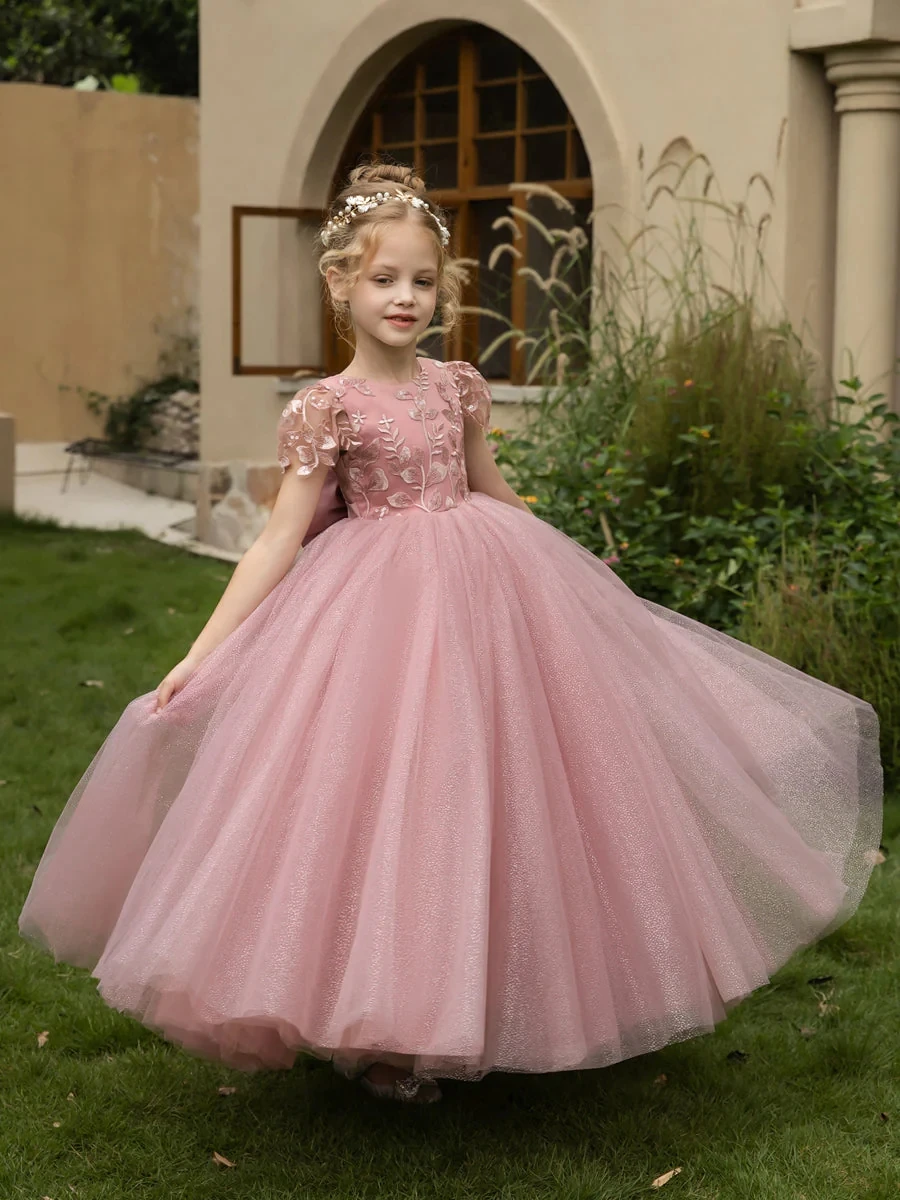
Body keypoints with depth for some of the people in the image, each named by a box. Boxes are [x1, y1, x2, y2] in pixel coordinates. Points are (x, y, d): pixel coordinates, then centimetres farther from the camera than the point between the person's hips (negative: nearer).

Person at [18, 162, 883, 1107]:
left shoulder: (458, 387, 5)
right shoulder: (325, 408, -8)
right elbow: (279, 541, -9)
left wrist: (571, 571, 30)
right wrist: (199, 658, -15)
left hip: (483, 599, 5)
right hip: (378, 613, -5)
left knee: (489, 797, 10)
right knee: (384, 808, -2)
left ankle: (478, 1013, 29)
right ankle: (380, 1035, 16)